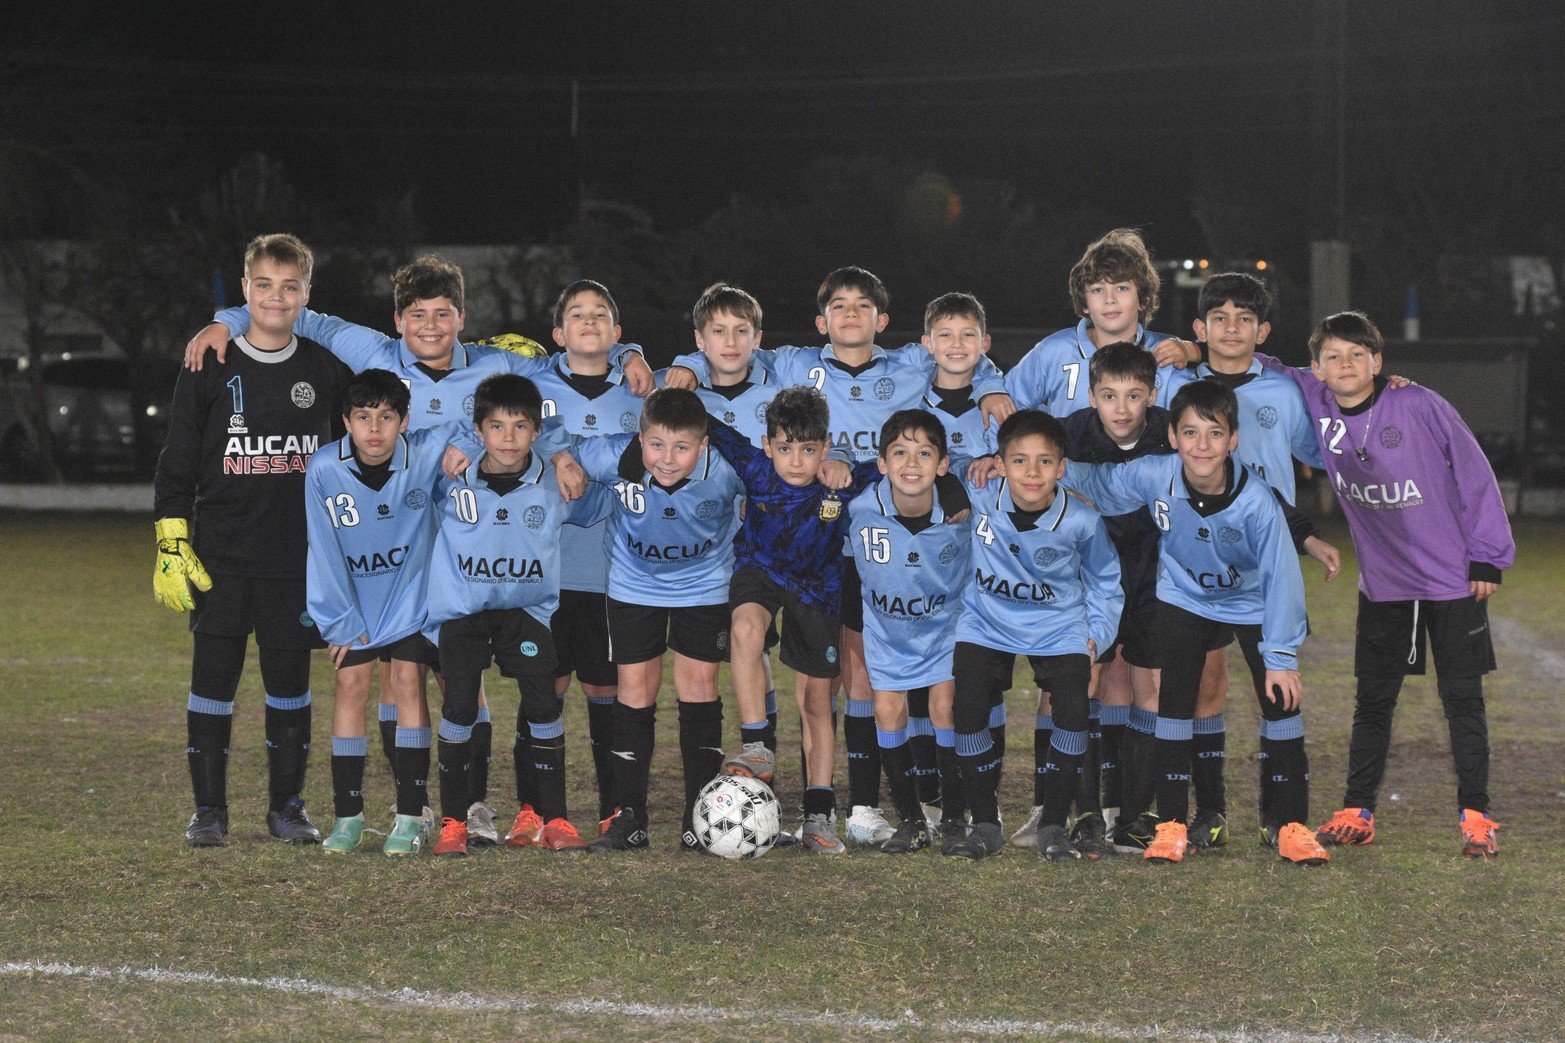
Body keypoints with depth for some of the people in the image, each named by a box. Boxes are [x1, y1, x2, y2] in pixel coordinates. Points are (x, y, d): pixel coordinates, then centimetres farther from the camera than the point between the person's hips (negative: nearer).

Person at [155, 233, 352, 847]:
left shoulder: (326, 370, 6)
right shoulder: (209, 369, 1)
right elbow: (176, 466, 3)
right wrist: (170, 546, -5)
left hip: (298, 559, 1)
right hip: (220, 557, -1)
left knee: (290, 681, 5)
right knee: (214, 677, -1)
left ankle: (287, 805, 15)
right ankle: (209, 809, 8)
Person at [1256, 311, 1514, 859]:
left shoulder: (1420, 406, -15)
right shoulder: (1313, 403, -4)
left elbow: (1475, 478, -8)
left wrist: (1488, 557, -7)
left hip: (1454, 582, -4)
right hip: (1382, 584, 4)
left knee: (1462, 699, 1)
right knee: (1372, 700, 9)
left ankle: (1474, 817, 7)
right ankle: (1357, 813, 17)